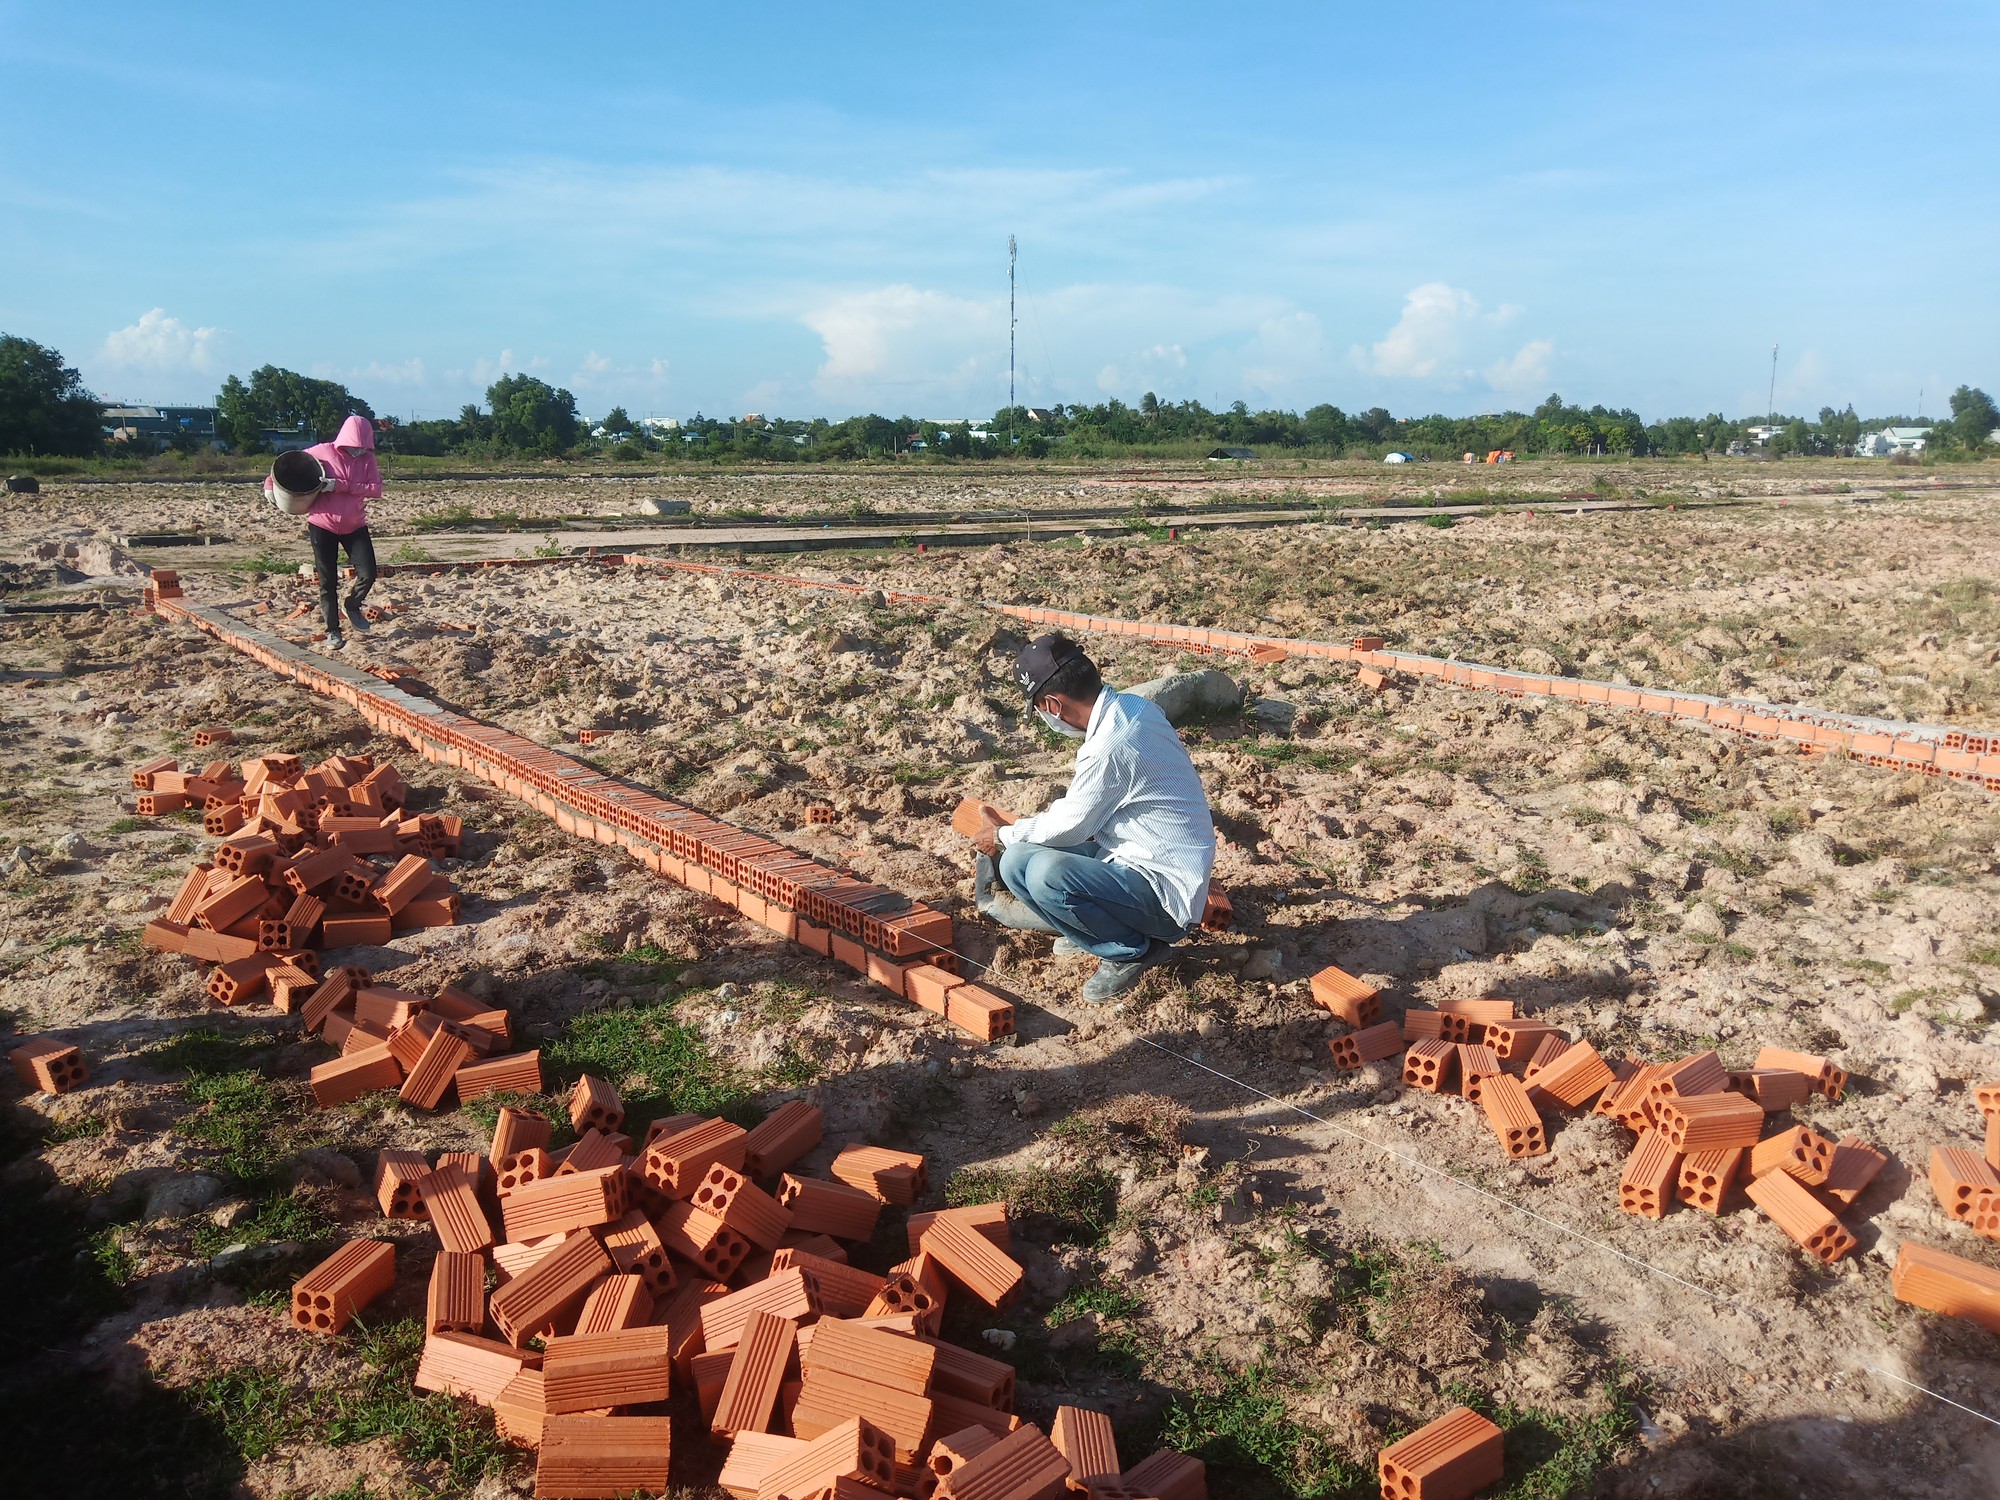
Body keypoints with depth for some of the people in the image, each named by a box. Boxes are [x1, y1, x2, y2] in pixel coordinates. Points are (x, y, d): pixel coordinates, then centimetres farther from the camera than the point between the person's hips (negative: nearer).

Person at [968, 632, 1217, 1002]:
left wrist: (1004, 836, 4)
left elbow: (1070, 828, -12)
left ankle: (1133, 950, -7)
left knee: (1048, 874, -31)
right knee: (1015, 863, -1)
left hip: (1165, 891, -9)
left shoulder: (1108, 748, -26)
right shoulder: (1133, 706, 1)